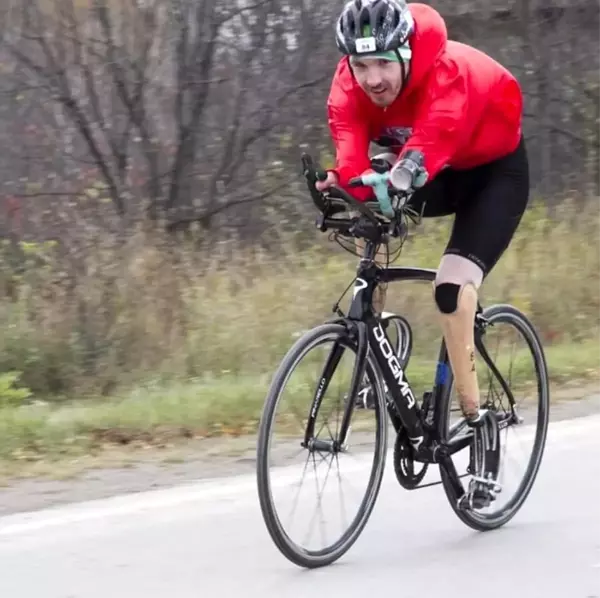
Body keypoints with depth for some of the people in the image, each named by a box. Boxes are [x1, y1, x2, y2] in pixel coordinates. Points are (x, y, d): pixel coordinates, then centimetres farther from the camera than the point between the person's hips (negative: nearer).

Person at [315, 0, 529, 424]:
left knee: (452, 286, -23)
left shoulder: (451, 72, -37)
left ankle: (472, 412, -14)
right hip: (435, 174, 6)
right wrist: (347, 180, -62)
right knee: (373, 206, -25)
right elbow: (349, 133, -39)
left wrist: (403, 174, -77)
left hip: (495, 171, -6)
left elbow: (431, 140, -56)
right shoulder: (350, 82, -22)